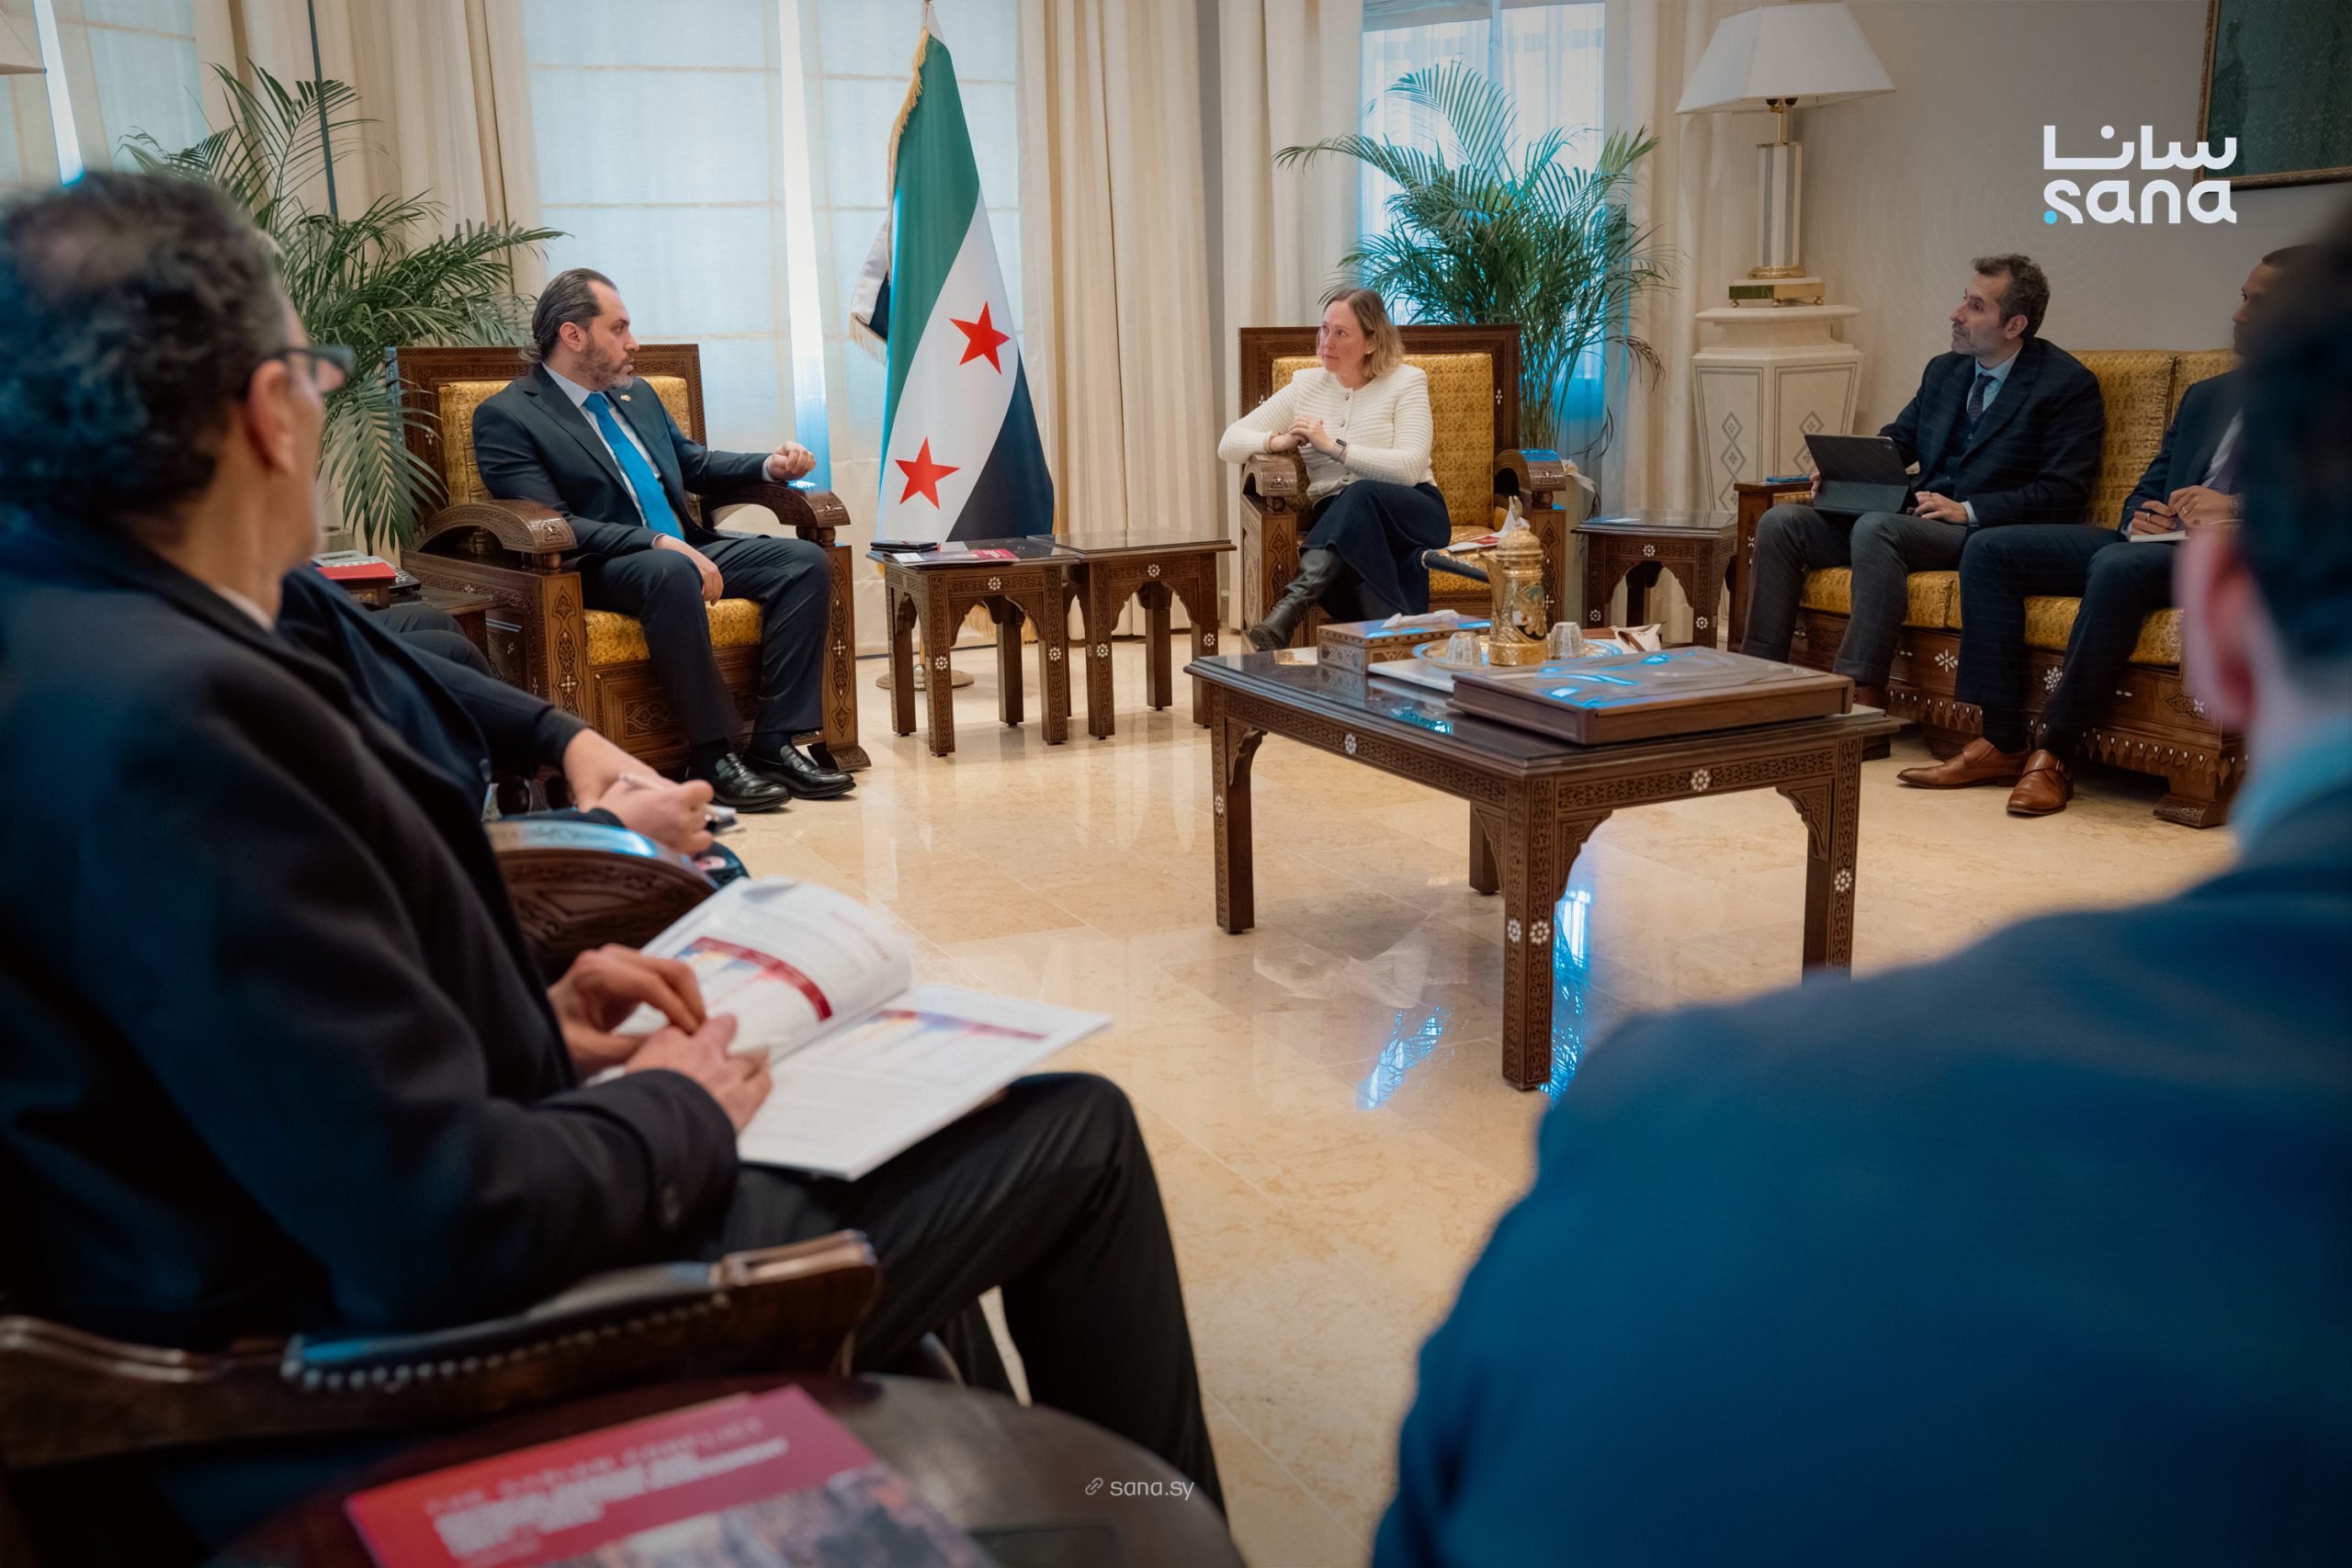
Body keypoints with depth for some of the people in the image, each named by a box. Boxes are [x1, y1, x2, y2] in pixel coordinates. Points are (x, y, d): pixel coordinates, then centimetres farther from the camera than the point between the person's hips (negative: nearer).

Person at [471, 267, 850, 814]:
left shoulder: (636, 396, 19)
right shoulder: (506, 417, -5)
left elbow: (694, 464, 31)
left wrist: (769, 465, 12)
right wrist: (656, 543, -26)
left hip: (684, 549, 8)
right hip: (598, 571, -7)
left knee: (806, 561, -14)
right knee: (670, 573, -40)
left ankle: (775, 740, -19)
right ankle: (710, 755, -33)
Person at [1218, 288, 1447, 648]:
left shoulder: (1406, 382, 3)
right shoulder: (1305, 386, 15)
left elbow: (1410, 468, -13)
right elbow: (1228, 444, 11)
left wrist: (1332, 445, -17)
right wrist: (1279, 441, -10)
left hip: (1409, 516, -3)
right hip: (1338, 525, 3)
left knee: (1360, 495, -39)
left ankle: (1291, 605, -54)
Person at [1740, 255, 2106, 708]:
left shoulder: (2069, 385, -3)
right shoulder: (1944, 370, 18)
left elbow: (2064, 493, -10)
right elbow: (1897, 439, 23)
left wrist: (1969, 511, -20)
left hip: (1986, 532, -7)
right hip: (1920, 517, 7)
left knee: (1875, 527, -36)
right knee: (1781, 522, -11)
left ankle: (1863, 693, -35)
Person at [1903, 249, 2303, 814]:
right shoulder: (2207, 395, 26)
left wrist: (2239, 510, -23)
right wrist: (2139, 518, 0)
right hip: (2159, 540, 8)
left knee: (2117, 568, -39)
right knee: (1988, 549, -8)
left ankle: (2056, 753, -29)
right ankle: (2002, 741, -14)